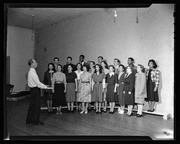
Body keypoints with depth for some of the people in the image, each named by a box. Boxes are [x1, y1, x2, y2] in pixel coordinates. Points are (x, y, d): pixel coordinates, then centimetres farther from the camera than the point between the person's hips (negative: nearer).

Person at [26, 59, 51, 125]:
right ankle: (35, 121, 14)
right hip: (35, 90, -10)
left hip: (33, 89, 10)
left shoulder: (31, 71, 11)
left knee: (32, 105, 17)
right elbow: (38, 83, -21)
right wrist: (45, 87, -14)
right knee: (36, 105, 2)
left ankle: (29, 120, 28)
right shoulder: (33, 72, -20)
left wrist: (44, 85, 14)